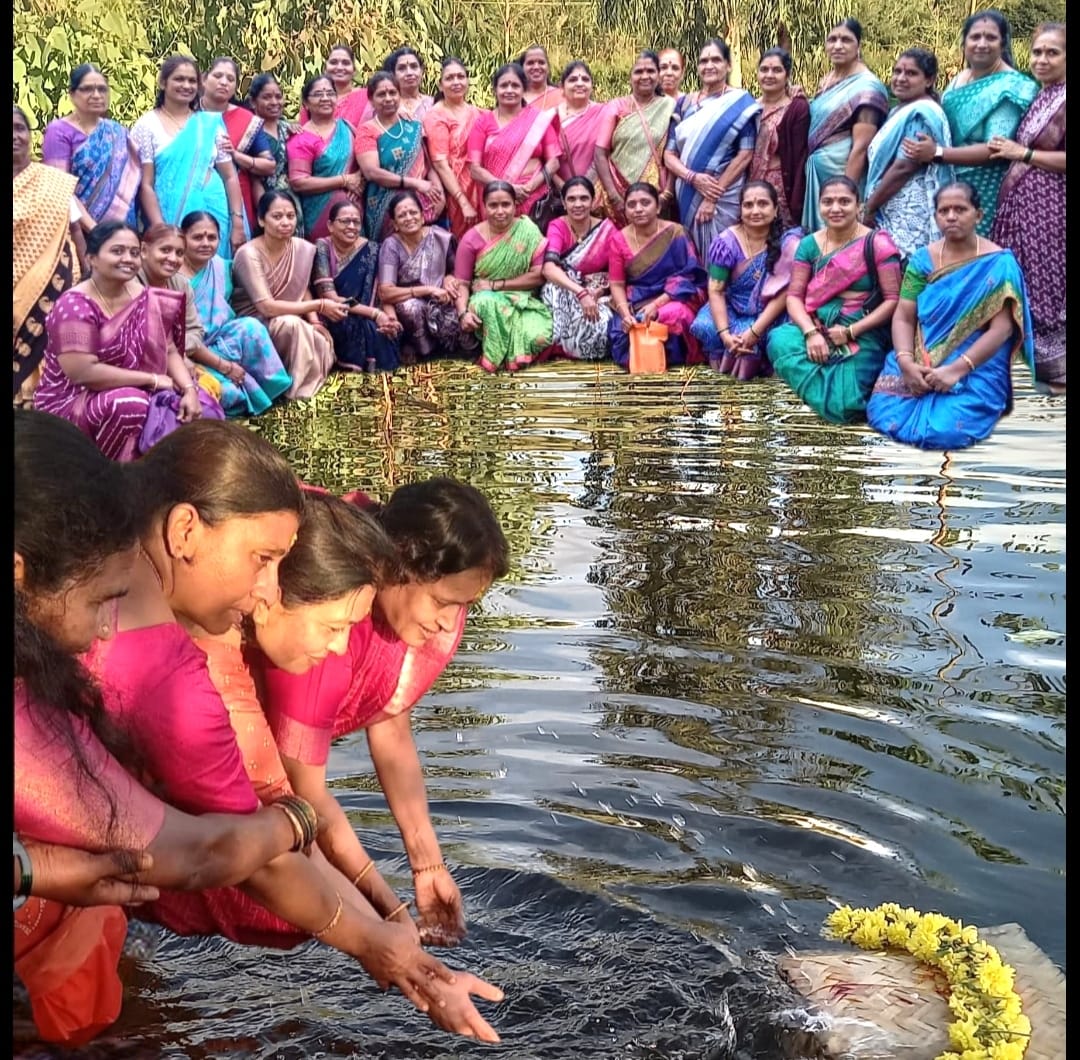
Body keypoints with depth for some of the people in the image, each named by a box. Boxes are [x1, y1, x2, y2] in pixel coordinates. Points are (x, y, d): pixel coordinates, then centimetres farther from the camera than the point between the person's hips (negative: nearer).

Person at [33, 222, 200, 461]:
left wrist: (189, 389, -18)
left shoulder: (146, 299, 0)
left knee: (189, 405, -9)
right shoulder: (74, 306, -19)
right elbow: (82, 372, -27)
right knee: (129, 403, -33)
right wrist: (153, 379, -22)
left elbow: (170, 352, 2)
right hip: (70, 402, -7)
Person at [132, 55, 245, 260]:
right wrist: (160, 229, -13)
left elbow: (230, 177, 9)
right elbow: (145, 184, -3)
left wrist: (238, 222, -1)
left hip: (214, 214, 2)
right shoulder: (147, 126, 2)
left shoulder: (211, 123, 9)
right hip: (171, 215, -2)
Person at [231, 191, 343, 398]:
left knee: (323, 341, -23)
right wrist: (319, 305, -23)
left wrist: (314, 320, -12)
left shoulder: (303, 248, -5)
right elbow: (267, 307, -26)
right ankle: (301, 390, -22)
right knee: (291, 324, -34)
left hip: (288, 324, 5)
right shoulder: (249, 254, -21)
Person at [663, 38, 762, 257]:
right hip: (688, 194, 4)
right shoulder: (685, 103, 11)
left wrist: (714, 196, -13)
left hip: (725, 196, -4)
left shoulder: (740, 102, -1)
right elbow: (669, 154, 7)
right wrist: (693, 178, -13)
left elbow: (745, 154, -8)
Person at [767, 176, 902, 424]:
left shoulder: (877, 244, -4)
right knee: (780, 342, -32)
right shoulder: (810, 244, 8)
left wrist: (851, 331, -17)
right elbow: (794, 295, 3)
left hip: (863, 334, -3)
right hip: (817, 327, 4)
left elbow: (893, 299, -7)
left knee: (842, 403, -27)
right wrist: (810, 332, -17)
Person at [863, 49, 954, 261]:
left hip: (908, 218, -10)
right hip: (894, 215, 10)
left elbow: (904, 167, -19)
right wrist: (871, 205, 16)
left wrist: (870, 207, -12)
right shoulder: (901, 110, 19)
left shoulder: (921, 113, -12)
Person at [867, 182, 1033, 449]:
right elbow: (903, 317, 1)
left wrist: (957, 369, -23)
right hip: (919, 364, 3)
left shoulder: (998, 263, -5)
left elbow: (1001, 329, -12)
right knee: (881, 413, -19)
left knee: (945, 430, -27)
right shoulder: (923, 259, 7)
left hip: (976, 369, -3)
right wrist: (906, 362, -18)